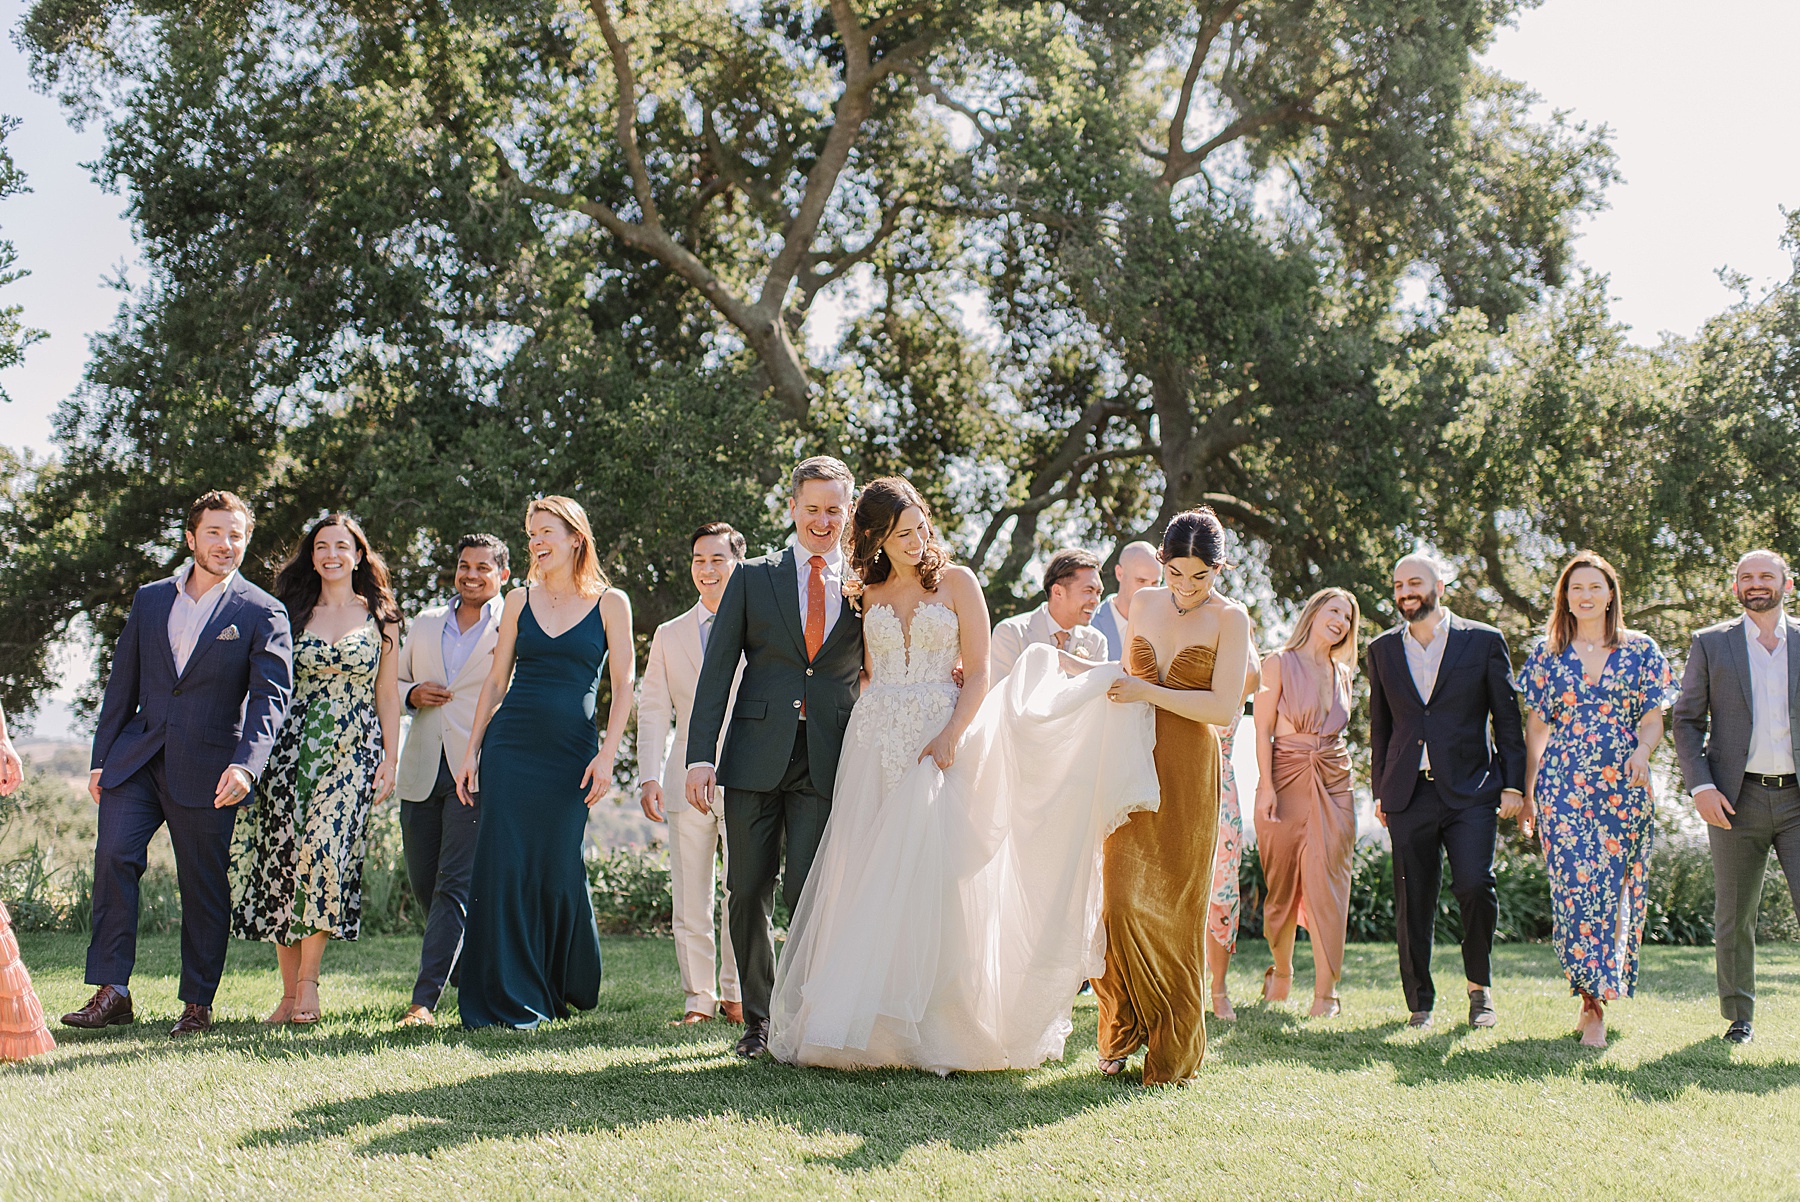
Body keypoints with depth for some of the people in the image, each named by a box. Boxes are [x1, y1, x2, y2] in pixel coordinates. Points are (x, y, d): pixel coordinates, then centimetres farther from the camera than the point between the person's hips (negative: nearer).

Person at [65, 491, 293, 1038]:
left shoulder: (263, 613, 0)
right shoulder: (149, 599, 13)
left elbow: (270, 696, -10)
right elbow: (122, 684, 15)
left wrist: (246, 765, -24)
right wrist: (101, 759, 10)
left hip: (207, 770, -3)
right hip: (136, 760, 3)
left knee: (205, 886, 2)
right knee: (114, 855, -12)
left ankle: (197, 1003, 13)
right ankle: (112, 992, -6)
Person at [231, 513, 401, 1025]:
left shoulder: (380, 618, 11)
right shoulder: (292, 614, 12)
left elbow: (388, 695, 11)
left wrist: (391, 759, 2)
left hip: (353, 752, -1)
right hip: (292, 748, 2)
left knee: (323, 848, -20)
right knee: (282, 860, -5)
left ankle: (308, 979, -11)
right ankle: (290, 992, 1)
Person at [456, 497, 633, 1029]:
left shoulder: (610, 603, 3)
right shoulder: (519, 601, 10)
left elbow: (623, 686, 1)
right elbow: (496, 680, 12)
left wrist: (607, 755, -8)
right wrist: (471, 751, 6)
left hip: (571, 753, -2)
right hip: (509, 745, 2)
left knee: (557, 868, 0)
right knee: (504, 865, -3)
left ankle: (571, 987, 24)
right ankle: (508, 999, 6)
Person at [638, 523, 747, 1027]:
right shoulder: (669, 635, 13)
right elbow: (652, 712, 9)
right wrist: (649, 777, -2)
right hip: (689, 778, 2)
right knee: (690, 898, 3)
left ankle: (735, 994, 13)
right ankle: (699, 998, 12)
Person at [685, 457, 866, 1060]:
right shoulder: (752, 578, 8)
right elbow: (717, 671, 3)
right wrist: (701, 755, -6)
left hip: (825, 761, -1)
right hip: (755, 755, 1)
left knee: (807, 894, -6)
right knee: (747, 894, 5)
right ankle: (757, 1020, 20)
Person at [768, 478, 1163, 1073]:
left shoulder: (955, 582, 3)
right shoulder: (869, 594, 14)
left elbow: (978, 672, -3)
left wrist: (951, 735, -14)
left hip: (940, 740, -3)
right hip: (876, 744, 3)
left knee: (934, 877, -11)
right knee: (868, 881, -2)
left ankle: (937, 1028, -4)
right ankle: (863, 1019, 4)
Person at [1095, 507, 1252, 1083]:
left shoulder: (1230, 618, -3)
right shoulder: (1143, 604, 11)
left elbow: (1225, 708, -11)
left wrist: (1148, 692, -13)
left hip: (1189, 774, -3)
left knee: (1175, 906, 1)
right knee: (1121, 900, -5)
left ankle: (1173, 1047, 14)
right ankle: (1123, 1033, 11)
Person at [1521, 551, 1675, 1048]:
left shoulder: (1640, 649, 8)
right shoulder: (1546, 653, 10)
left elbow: (1653, 717, 5)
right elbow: (1536, 725, 12)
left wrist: (1642, 750, -17)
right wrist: (1527, 789, 9)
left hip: (1624, 784, 0)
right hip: (1563, 785, 0)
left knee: (1614, 887, 3)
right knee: (1574, 885, -11)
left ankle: (1593, 995, 19)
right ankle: (1594, 1002, -9)